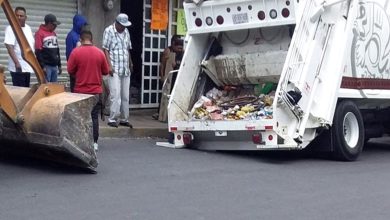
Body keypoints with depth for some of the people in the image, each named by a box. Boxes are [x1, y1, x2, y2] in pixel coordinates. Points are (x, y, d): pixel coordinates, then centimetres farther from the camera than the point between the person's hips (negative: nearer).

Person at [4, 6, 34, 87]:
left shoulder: (28, 28, 12)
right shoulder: (11, 28, -10)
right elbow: (9, 47, -19)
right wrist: (17, 63, -27)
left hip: (28, 66, 8)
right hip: (18, 67, -7)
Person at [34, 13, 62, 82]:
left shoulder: (54, 34, 16)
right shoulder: (40, 33, -6)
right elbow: (38, 52, -11)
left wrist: (59, 65, 18)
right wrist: (42, 66, -15)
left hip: (54, 66, 7)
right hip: (46, 66, -7)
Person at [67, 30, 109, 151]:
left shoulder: (75, 52, -9)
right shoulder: (99, 52, -3)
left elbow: (70, 70, -6)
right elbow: (105, 71, 4)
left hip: (80, 90, -1)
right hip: (96, 90, 1)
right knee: (94, 117, 9)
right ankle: (94, 142, 9)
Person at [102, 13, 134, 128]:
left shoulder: (126, 32, 14)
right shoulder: (109, 31, -4)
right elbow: (105, 49, -8)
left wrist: (130, 63, 24)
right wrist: (109, 65, -15)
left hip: (125, 69, 6)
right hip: (114, 69, -6)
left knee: (125, 96, 8)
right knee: (115, 95, -10)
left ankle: (124, 119, 15)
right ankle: (112, 119, -3)